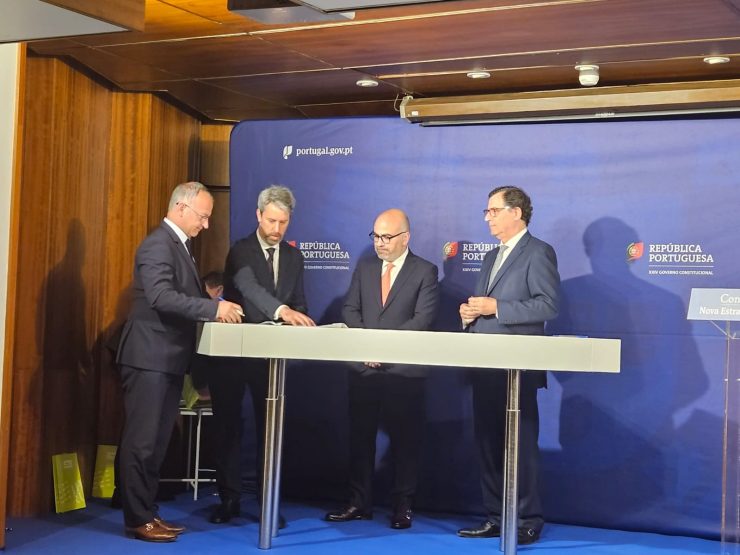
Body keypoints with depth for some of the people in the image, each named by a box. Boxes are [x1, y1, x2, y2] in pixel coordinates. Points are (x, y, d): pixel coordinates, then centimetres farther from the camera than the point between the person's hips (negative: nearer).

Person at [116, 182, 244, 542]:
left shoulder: (179, 245, 17)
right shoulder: (158, 245, -15)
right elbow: (162, 297, -27)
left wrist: (216, 309, 3)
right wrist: (214, 308, -29)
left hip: (168, 358, 10)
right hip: (150, 357, -10)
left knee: (157, 440, 13)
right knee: (142, 440, -4)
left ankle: (147, 512, 21)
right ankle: (138, 519, 2)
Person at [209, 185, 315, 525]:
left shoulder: (293, 257, 8)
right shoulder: (241, 251, -10)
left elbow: (299, 303, 12)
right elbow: (248, 286, -30)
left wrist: (300, 325, -12)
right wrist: (281, 310, -48)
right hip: (234, 350, -3)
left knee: (270, 427, 6)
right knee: (228, 426, 6)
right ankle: (229, 498, 17)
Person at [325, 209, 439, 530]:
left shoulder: (425, 271, 0)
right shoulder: (364, 268, 13)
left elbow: (423, 320, -10)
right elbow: (350, 310, 8)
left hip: (405, 368, -4)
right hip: (365, 366, 4)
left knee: (405, 439, 2)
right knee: (360, 437, 7)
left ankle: (403, 506, 11)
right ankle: (359, 503, 15)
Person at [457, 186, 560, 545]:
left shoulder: (538, 252, -7)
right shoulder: (492, 257, 20)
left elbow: (548, 305, -17)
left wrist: (495, 308, -20)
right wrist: (470, 312, 1)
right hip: (485, 367, 9)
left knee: (520, 445, -3)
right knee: (488, 445, 11)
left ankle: (527, 522, 5)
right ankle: (495, 518, 19)